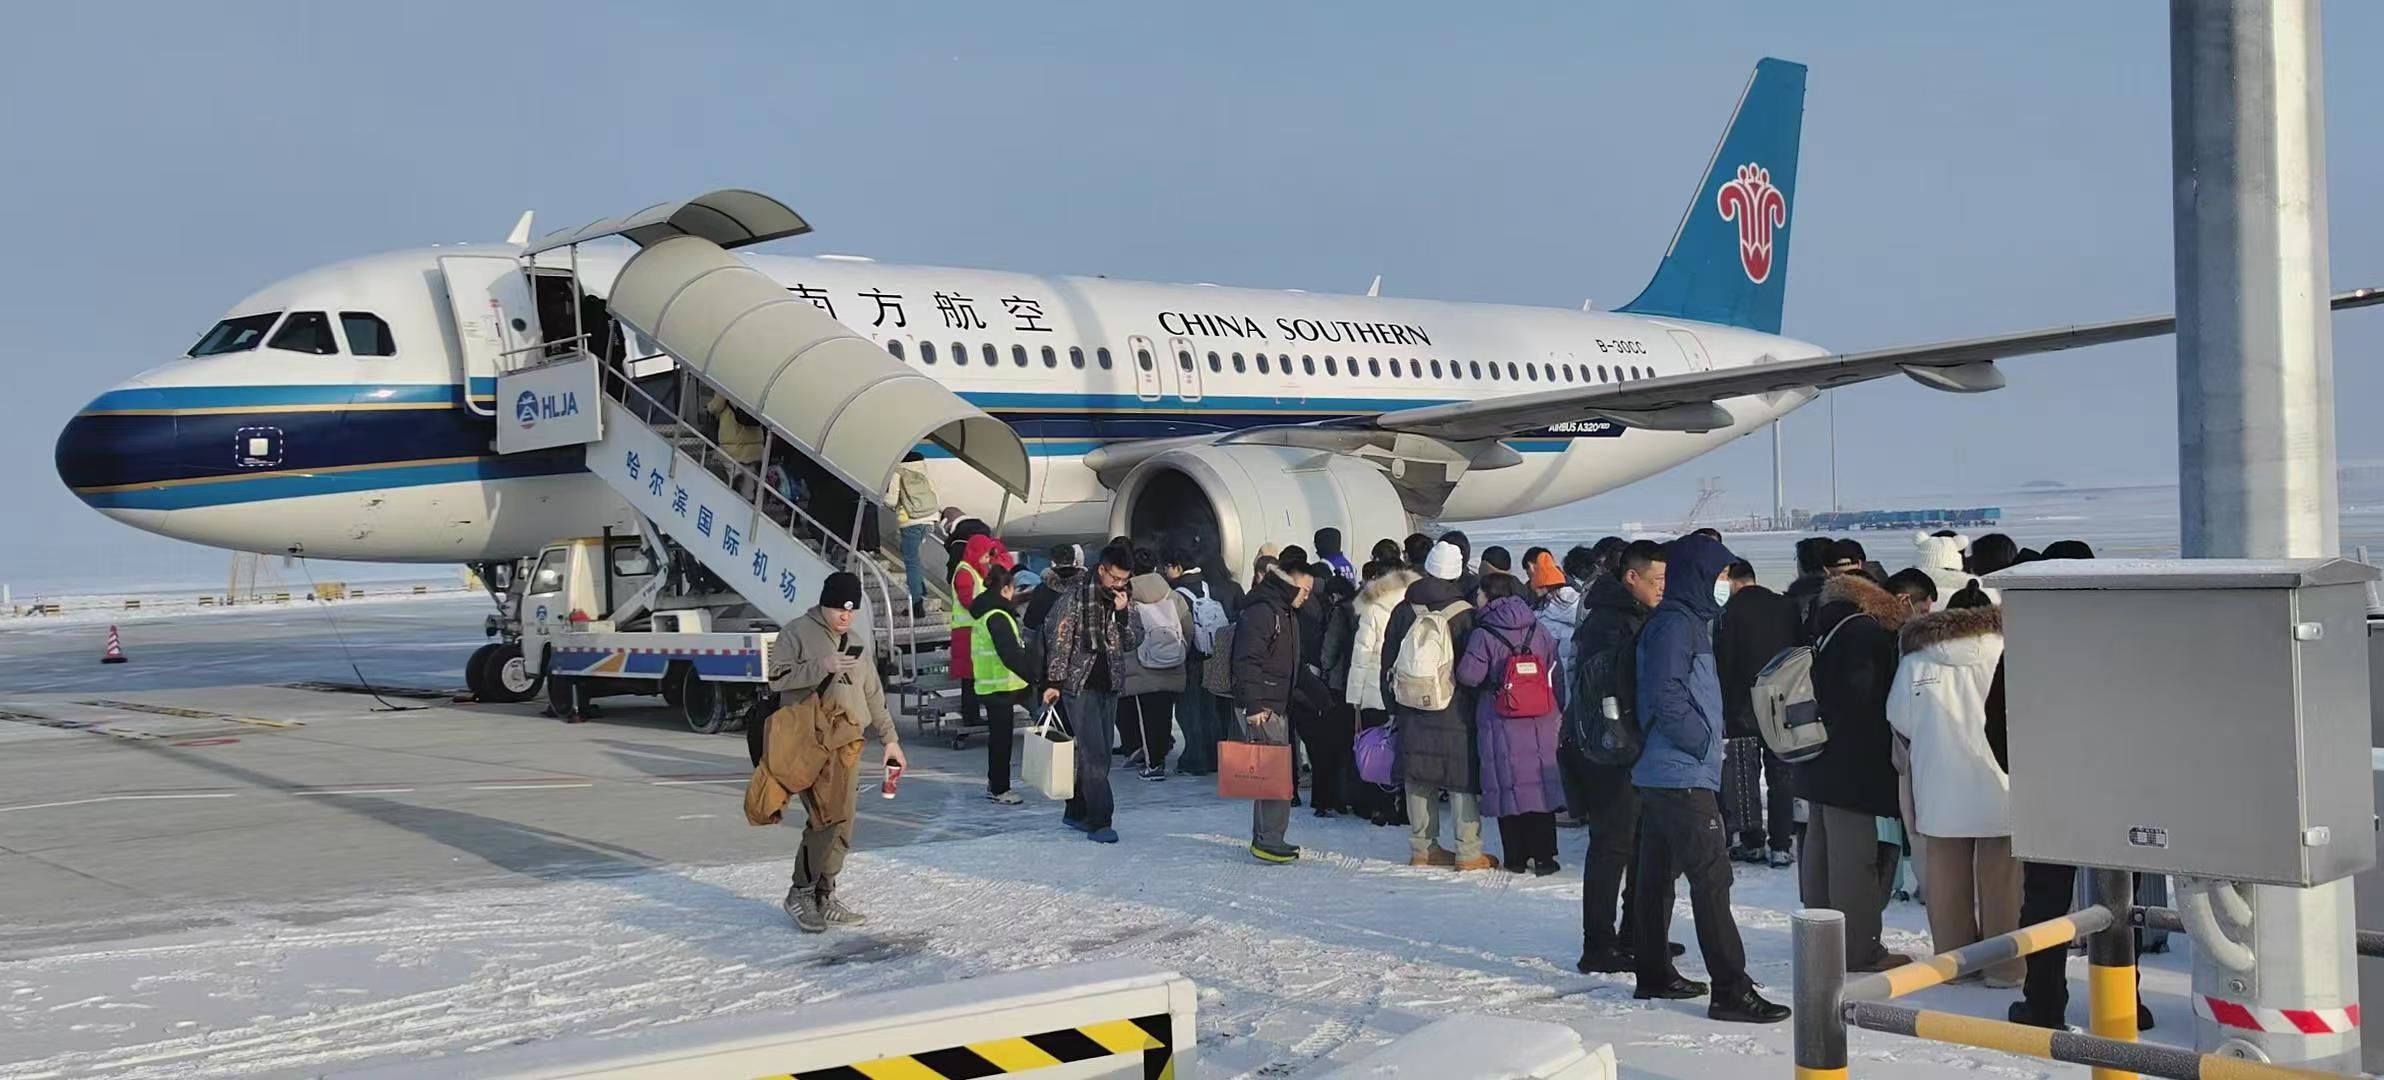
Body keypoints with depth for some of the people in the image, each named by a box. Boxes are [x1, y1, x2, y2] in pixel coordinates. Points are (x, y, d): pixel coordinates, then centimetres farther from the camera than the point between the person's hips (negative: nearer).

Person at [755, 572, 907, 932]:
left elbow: (874, 698, 25)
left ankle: (824, 898, 13)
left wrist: (890, 739, 21)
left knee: (841, 825, 5)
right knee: (827, 818, -16)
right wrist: (822, 667, -18)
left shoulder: (857, 647, 21)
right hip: (809, 741, -7)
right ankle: (801, 892, -4)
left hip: (848, 744, 7)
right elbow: (777, 677, -11)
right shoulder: (797, 633, 1)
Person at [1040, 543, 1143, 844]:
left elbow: (1134, 641, 6)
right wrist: (1053, 682, -11)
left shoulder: (1122, 600, 8)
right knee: (1094, 754, -11)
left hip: (1108, 685, 6)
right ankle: (1099, 821, -11)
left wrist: (1122, 614, -10)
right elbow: (1059, 639, -8)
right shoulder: (1076, 596, -8)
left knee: (1096, 754, 10)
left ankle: (1076, 812, 21)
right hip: (1079, 684, -6)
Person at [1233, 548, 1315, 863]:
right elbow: (1246, 662, -21)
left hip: (1278, 706, 10)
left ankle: (1265, 838, 19)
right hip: (1261, 707, -10)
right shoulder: (1260, 612, -15)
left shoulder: (1287, 612, 18)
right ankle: (1269, 840, -9)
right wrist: (1254, 706, -23)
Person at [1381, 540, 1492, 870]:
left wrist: (1393, 705, 17)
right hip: (1455, 713, -3)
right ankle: (1468, 852, 0)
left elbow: (1388, 661, 9)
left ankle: (1423, 848, 14)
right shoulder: (1465, 615, -7)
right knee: (1463, 780, 1)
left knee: (1418, 781, 10)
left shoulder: (1404, 611, 4)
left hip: (1411, 711, 3)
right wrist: (1476, 705, 6)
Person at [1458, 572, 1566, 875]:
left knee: (1507, 786, 4)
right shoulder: (1538, 631, 5)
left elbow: (1468, 674, -13)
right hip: (1541, 725, 3)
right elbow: (1556, 677, 8)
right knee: (1540, 784, 7)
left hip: (1500, 725, -3)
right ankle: (1543, 856, 7)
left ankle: (1515, 858, 7)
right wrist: (1557, 714, 15)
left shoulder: (1483, 635, -9)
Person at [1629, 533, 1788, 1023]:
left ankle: (1654, 975, 22)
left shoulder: (1686, 621, 17)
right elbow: (1666, 697, -23)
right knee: (1712, 878, -10)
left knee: (1657, 875, 14)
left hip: (1661, 775, 11)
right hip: (1683, 777, -11)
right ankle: (1731, 990, -10)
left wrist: (1704, 739, 12)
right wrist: (1704, 743, -14)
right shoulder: (1675, 624, -15)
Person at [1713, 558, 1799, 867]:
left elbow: (1722, 666, -9)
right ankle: (1781, 846, 6)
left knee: (1745, 777, 7)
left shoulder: (1729, 614, -10)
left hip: (1743, 709, -3)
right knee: (1780, 775, 8)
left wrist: (1721, 711, -2)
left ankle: (1752, 843, 10)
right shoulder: (1787, 607, 2)